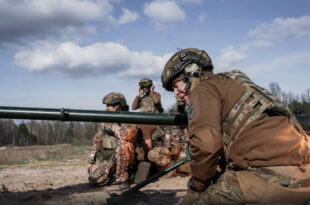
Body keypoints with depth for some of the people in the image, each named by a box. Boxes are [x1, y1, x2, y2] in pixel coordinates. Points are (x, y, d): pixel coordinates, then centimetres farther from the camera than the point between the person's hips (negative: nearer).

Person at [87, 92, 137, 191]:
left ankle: (122, 179, -22)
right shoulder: (105, 122, 10)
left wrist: (114, 125, -17)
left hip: (124, 157, -5)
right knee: (93, 179, -15)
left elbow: (125, 137, -29)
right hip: (108, 159, 5)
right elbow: (97, 142, 14)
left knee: (122, 145, -36)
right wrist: (90, 161, 11)